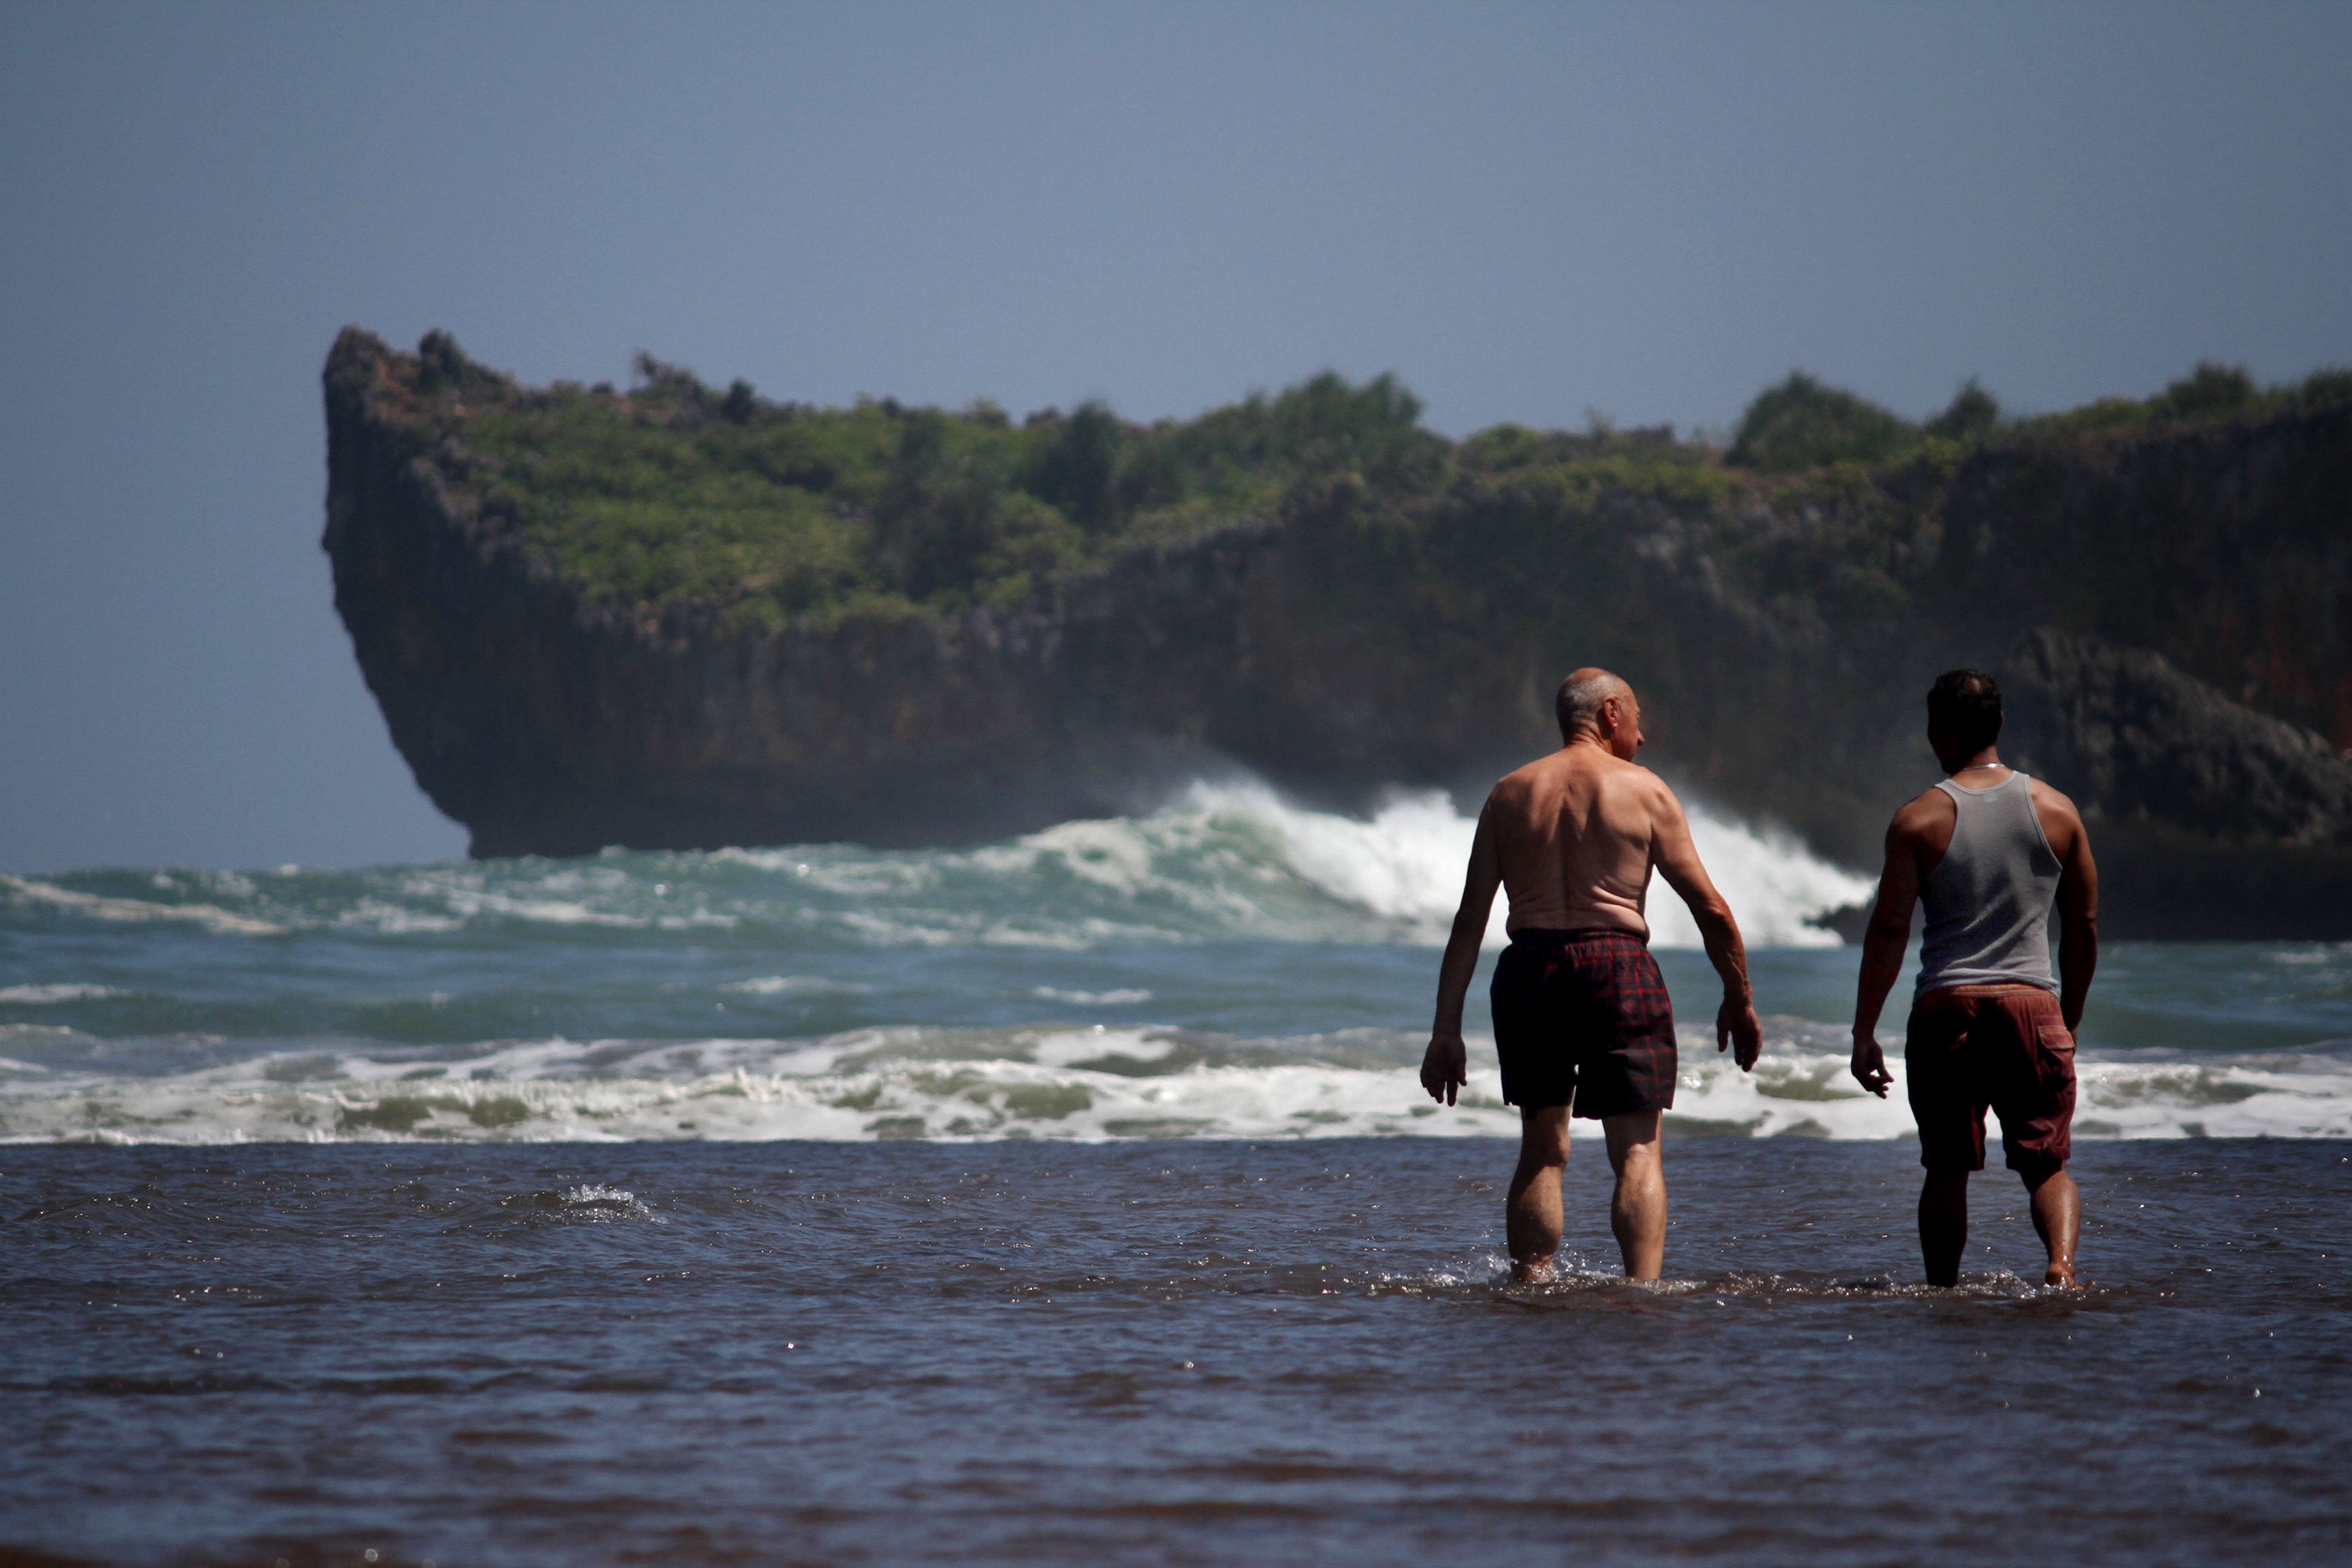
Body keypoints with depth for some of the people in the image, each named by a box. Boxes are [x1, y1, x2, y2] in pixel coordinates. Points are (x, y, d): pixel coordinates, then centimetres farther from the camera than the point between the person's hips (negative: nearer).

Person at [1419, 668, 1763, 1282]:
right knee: (1638, 1151, -1)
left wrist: (1447, 1029, 9)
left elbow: (1469, 919, 9)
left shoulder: (1509, 794, 13)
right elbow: (1711, 909, 2)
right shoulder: (1643, 791, 3)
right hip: (1616, 965, -3)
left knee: (1542, 1152, 13)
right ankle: (1642, 1289, -16)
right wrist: (1739, 1001, 13)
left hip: (1529, 967, 3)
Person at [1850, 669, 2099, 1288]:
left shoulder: (1919, 820, -2)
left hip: (1947, 1005, -1)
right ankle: (2062, 1259, -20)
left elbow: (1888, 931, -5)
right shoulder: (2056, 810, 5)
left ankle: (1943, 1289, 12)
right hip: (2032, 1002, 1)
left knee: (1947, 1171, 10)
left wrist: (1863, 1033, 0)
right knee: (2048, 1163, 5)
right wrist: (2070, 1019, 22)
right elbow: (2084, 926, 10)